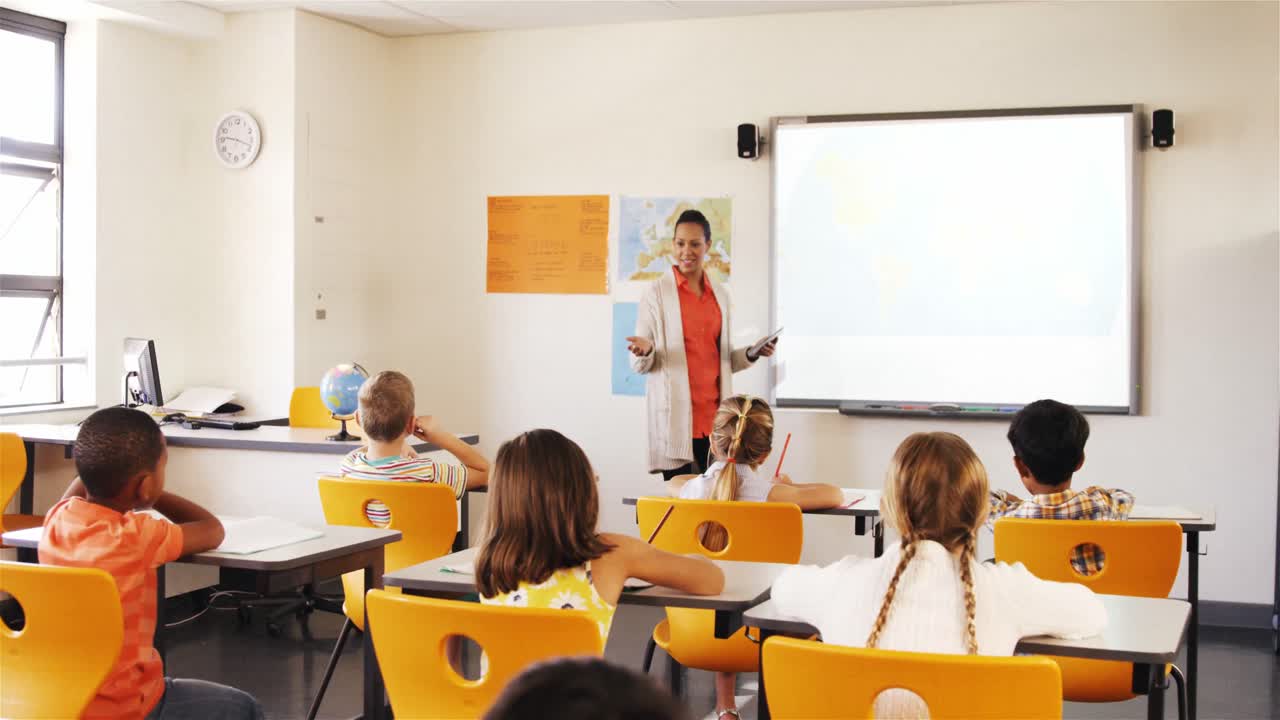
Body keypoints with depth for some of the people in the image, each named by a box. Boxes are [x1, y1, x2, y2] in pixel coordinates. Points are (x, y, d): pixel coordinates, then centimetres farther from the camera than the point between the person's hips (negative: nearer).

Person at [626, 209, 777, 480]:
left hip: (714, 416, 4)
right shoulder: (657, 293, 0)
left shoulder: (720, 295, 14)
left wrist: (751, 354, 3)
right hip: (675, 416, -4)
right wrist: (644, 352, -22)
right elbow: (640, 364, 0)